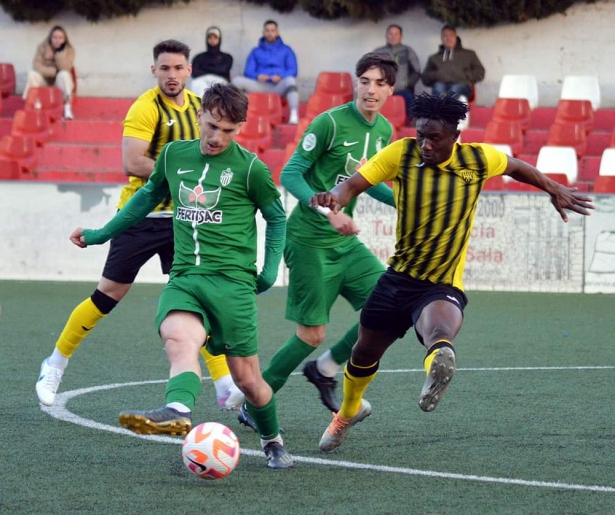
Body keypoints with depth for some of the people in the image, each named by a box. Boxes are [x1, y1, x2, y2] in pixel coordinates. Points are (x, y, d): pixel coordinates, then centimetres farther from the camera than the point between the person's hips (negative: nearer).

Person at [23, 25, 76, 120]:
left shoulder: (69, 50, -5)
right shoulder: (42, 48, -4)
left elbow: (65, 68, -21)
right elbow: (36, 66, -16)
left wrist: (60, 51, -23)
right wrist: (54, 71, -22)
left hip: (61, 83, -1)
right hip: (45, 81, 1)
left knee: (64, 74, -35)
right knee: (33, 74, -29)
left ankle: (67, 108, -42)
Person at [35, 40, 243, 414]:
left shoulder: (196, 105, 8)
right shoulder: (146, 108, -14)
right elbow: (132, 163, -25)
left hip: (181, 215, 5)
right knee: (110, 293, 1)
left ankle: (225, 387, -5)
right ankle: (55, 365, 18)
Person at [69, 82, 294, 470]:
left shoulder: (249, 168, -1)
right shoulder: (174, 155, 10)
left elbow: (277, 217, 14)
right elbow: (149, 196, 28)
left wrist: (271, 267, 4)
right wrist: (101, 234, 34)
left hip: (232, 281, -2)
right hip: (183, 278, 2)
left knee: (246, 378, 1)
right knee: (179, 340, -31)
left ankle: (273, 442, 27)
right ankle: (179, 412, -57)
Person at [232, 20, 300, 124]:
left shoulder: (286, 50, 17)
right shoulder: (256, 52, 21)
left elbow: (293, 70, 5)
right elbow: (248, 71, 10)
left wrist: (280, 76, -17)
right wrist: (257, 76, -15)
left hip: (279, 86, -2)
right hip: (260, 86, 2)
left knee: (290, 80, -37)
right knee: (237, 80, -23)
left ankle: (294, 115, -51)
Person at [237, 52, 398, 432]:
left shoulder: (384, 130, 7)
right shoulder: (331, 122, -16)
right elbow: (290, 175, -16)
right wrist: (328, 212, -27)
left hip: (346, 242, 7)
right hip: (309, 240, -7)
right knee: (312, 334, -6)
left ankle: (325, 369, 16)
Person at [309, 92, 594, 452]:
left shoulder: (477, 159, -8)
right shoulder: (402, 153, -10)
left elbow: (515, 167, 14)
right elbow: (355, 184, -16)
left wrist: (555, 190, 21)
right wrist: (335, 198, -38)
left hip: (443, 287, -2)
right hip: (399, 276, 3)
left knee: (439, 330, -39)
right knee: (365, 352, 20)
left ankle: (440, 359, -72)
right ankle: (349, 411, 48)